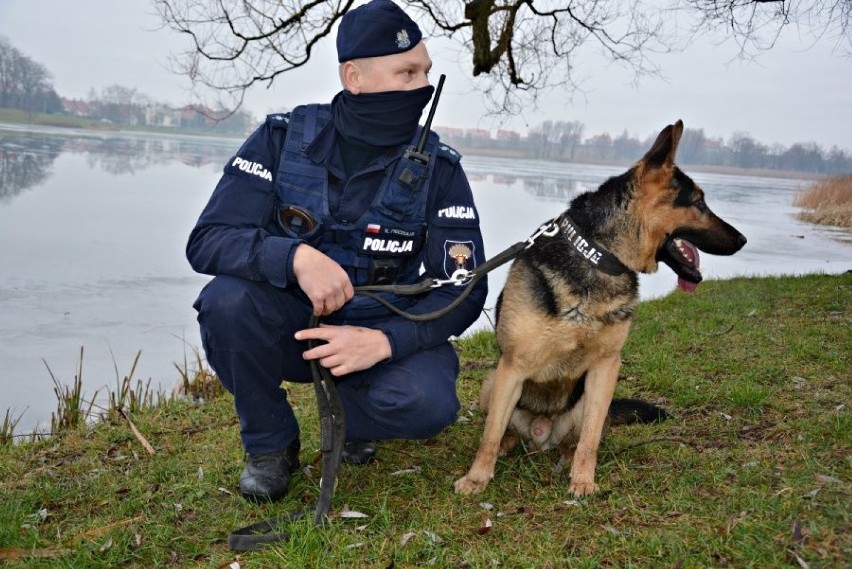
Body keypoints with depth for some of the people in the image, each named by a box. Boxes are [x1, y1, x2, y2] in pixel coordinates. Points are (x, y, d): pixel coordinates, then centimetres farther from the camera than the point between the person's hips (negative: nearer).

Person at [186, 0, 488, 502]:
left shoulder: (439, 169, -11)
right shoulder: (283, 137, -11)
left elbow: (463, 290, -13)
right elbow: (208, 240, -17)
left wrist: (383, 341, -31)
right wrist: (296, 257, -37)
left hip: (382, 332, 0)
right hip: (292, 322, 1)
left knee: (428, 403, -30)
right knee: (228, 299, -31)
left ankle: (348, 418, 8)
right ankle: (270, 443, -3)